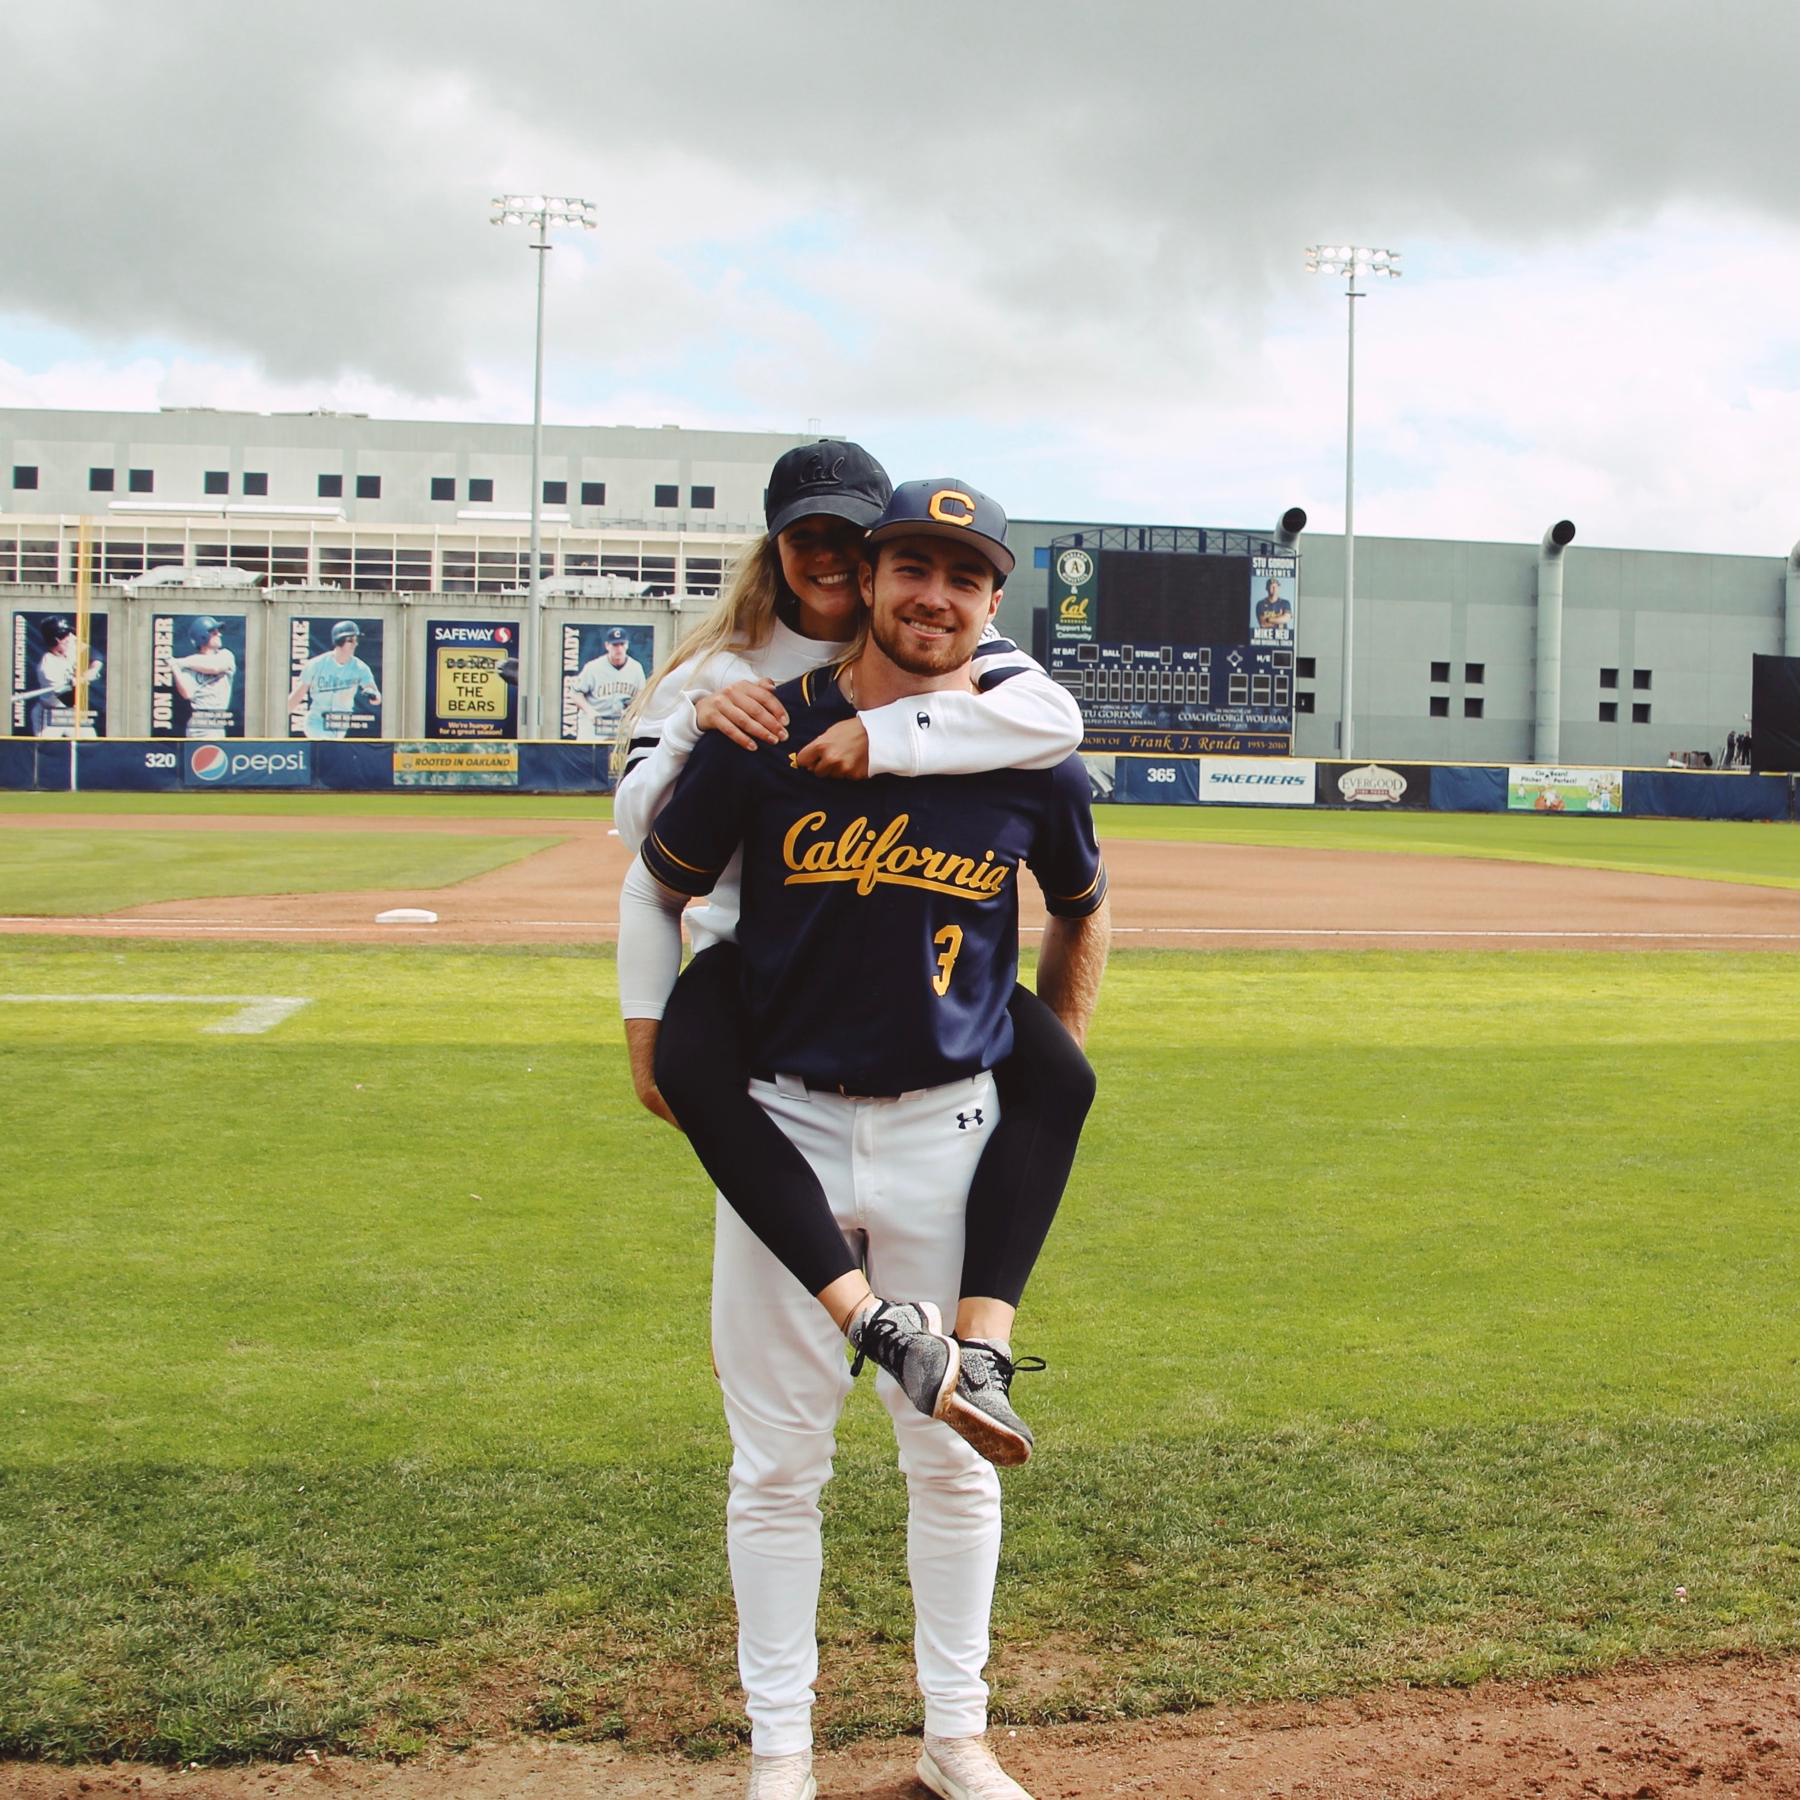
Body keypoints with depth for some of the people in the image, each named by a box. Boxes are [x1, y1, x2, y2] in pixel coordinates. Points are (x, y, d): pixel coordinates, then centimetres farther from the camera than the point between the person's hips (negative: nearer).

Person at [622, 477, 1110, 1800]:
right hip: (781, 1130, -1)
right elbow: (656, 890, 7)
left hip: (949, 1135, 1)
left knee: (954, 1454, 11)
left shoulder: (1034, 764, -3)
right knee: (777, 1460, 7)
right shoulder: (765, 737, -7)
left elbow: (1082, 913, 16)